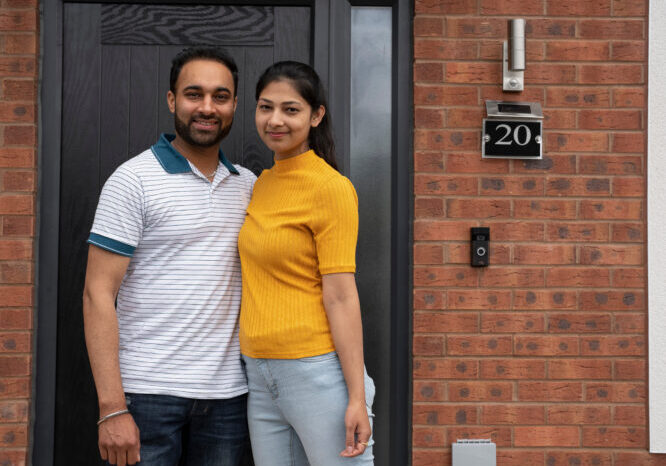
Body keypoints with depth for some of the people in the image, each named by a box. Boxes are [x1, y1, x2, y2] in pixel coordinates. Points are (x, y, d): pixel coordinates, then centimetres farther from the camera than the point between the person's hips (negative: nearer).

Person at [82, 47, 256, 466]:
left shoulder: (248, 184, 9)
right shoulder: (135, 180, -6)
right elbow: (98, 295, -10)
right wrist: (112, 408, -15)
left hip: (228, 394, 5)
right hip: (148, 393, -4)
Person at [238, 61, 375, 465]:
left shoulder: (330, 187, -11)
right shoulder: (262, 183, 11)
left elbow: (340, 297, -15)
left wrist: (357, 397, -16)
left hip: (317, 371, -7)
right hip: (259, 375, 7)